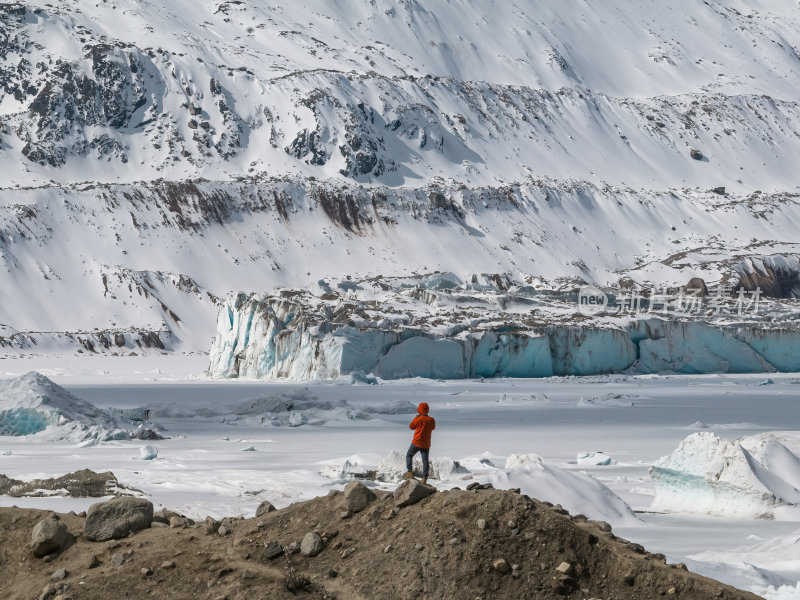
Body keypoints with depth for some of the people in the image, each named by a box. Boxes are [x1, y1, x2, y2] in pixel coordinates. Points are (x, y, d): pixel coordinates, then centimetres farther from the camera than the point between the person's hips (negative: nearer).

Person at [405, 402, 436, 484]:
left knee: (409, 456, 14)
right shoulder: (431, 420, -1)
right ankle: (424, 478, 0)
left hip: (417, 442, -4)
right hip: (426, 444, 4)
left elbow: (411, 427, 1)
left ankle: (410, 471, 1)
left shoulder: (418, 419, -15)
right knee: (425, 460, 5)